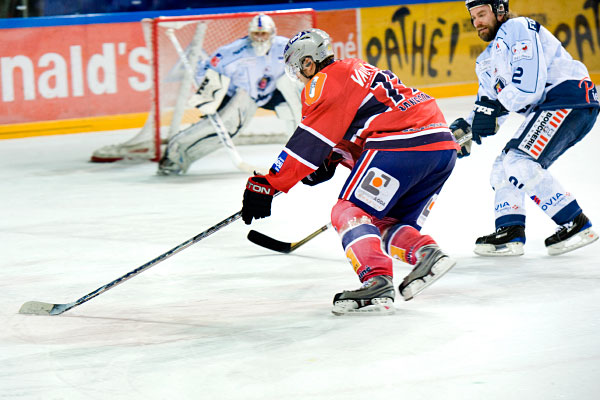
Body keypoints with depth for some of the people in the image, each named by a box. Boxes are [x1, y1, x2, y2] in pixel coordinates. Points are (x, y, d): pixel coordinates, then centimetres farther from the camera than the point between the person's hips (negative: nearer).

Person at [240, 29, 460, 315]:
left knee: (349, 213, -3)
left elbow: (308, 142, -4)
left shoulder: (325, 81, 2)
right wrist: (330, 163, 21)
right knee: (387, 225, 17)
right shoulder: (358, 71, 31)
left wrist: (266, 185, -2)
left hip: (403, 143, -9)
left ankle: (377, 283, -22)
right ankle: (427, 253, -9)